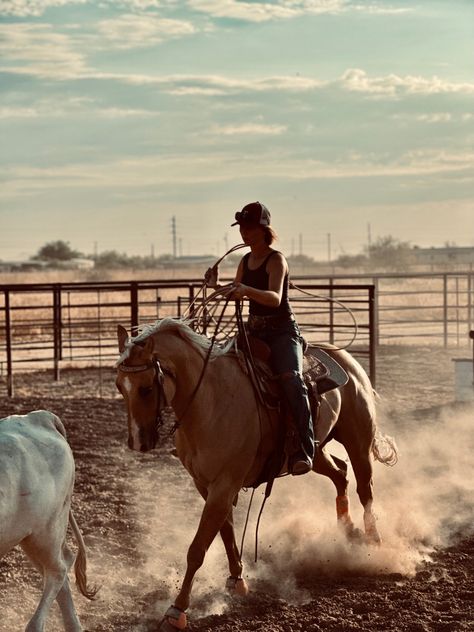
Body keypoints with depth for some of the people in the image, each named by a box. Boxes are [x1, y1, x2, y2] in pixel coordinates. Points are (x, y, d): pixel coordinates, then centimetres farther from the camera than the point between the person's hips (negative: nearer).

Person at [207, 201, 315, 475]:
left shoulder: (276, 260, -10)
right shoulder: (246, 261, 12)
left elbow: (275, 298, -27)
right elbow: (235, 296, 23)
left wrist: (247, 290, -44)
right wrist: (216, 286, 4)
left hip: (283, 331, -8)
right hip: (254, 331, 8)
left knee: (291, 380, -31)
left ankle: (304, 452, -37)